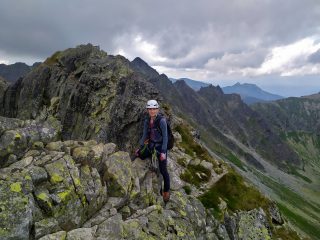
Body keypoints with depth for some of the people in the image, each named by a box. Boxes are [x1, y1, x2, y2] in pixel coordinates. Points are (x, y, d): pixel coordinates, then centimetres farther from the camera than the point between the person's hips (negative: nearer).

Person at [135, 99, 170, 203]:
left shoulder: (161, 121, -19)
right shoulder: (147, 121, 0)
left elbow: (165, 137, -18)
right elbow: (145, 135, 7)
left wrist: (163, 152, -21)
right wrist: (140, 147, 2)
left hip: (161, 146, -6)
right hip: (151, 145, 6)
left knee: (163, 170, 0)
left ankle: (166, 191, 24)